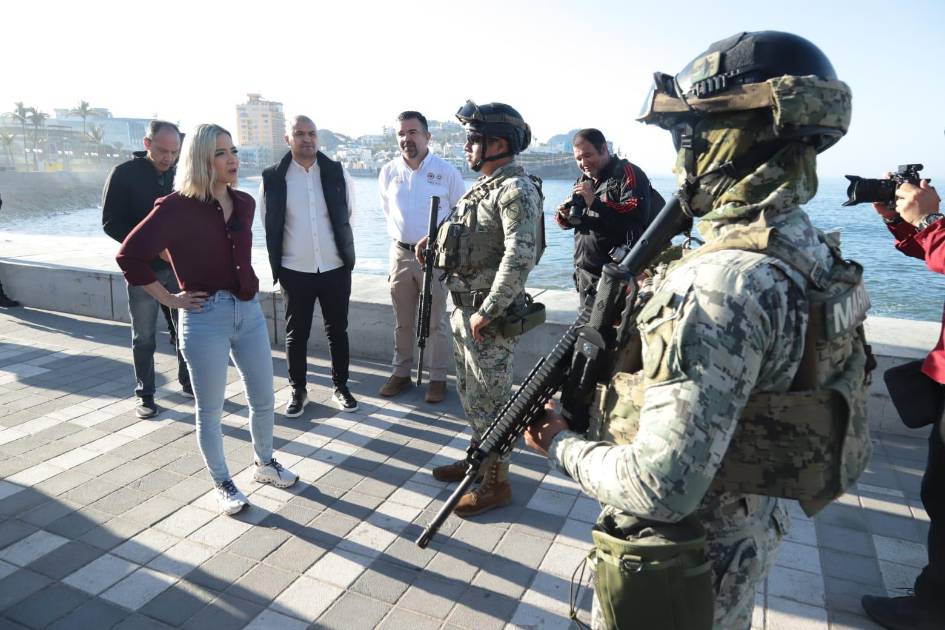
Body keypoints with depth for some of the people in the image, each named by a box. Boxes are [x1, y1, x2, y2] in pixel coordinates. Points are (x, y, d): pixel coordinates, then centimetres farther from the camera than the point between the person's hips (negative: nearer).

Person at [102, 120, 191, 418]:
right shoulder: (125, 174, -6)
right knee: (144, 336, 6)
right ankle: (145, 394, 19)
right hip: (143, 268, -2)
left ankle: (188, 382, 28)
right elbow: (111, 223, -7)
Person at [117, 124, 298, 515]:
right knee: (210, 410, 9)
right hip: (205, 318, -5)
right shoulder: (177, 207, -14)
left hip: (249, 311, 6)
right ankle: (222, 483, 28)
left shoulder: (244, 203, 5)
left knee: (264, 399, 15)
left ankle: (264, 463, 38)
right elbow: (130, 255, -13)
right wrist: (169, 299, -9)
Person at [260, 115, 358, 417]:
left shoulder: (337, 172, -1)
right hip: (295, 271, -1)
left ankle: (341, 387, 28)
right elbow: (269, 225, 6)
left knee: (337, 330, 12)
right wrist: (279, 263, 11)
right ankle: (298, 391, 26)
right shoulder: (273, 177, -5)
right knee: (296, 333, 9)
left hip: (336, 269, 1)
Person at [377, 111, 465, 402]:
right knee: (402, 322, 13)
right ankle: (401, 373, 27)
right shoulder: (388, 172, 3)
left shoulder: (446, 170, -7)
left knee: (435, 323, 4)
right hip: (400, 254, 3)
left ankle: (438, 377, 17)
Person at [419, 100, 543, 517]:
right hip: (463, 308, 10)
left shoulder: (516, 190, -17)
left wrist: (487, 312, -24)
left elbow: (520, 257, -26)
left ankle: (496, 482, 16)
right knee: (470, 391, 20)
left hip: (489, 315, -9)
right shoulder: (483, 185, 14)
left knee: (490, 398, 1)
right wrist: (437, 241, 10)